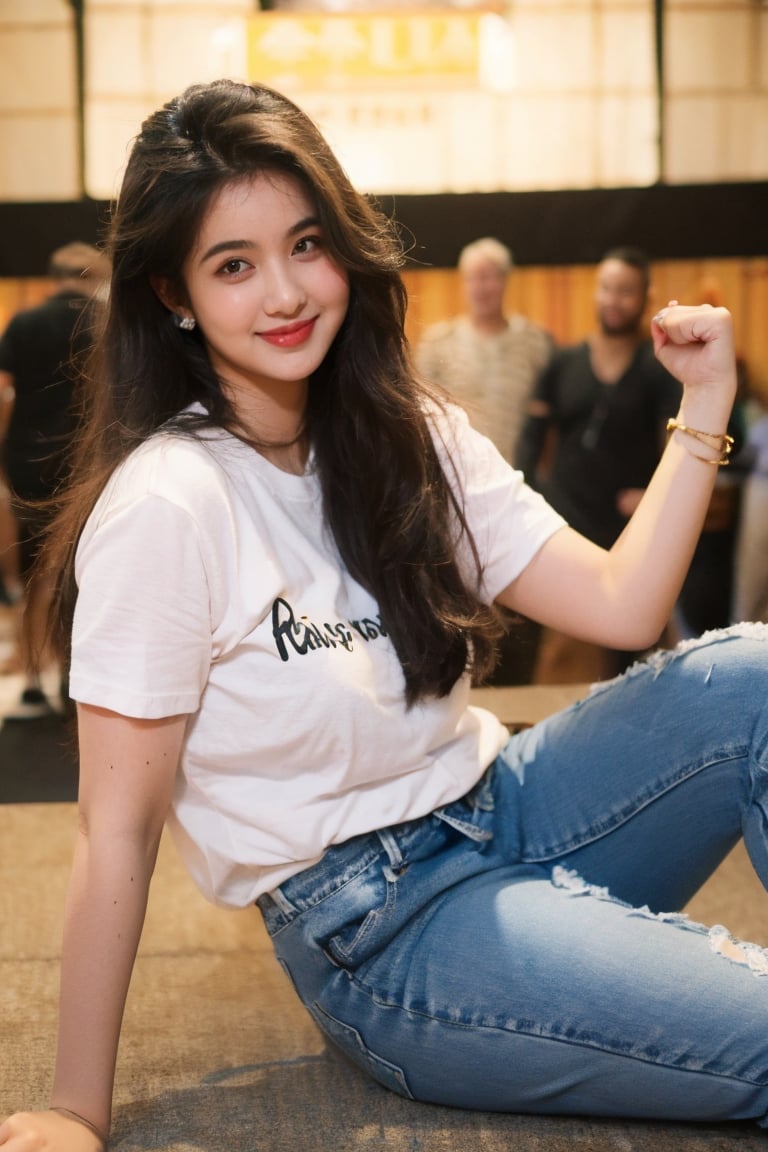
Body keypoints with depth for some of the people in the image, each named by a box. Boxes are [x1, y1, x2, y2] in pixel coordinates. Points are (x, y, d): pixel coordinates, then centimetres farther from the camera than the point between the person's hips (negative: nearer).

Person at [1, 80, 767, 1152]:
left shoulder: (412, 438, 3)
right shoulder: (163, 508, -19)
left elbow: (618, 606, -2)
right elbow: (119, 828, -16)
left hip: (500, 806, 7)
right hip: (376, 931, -7)